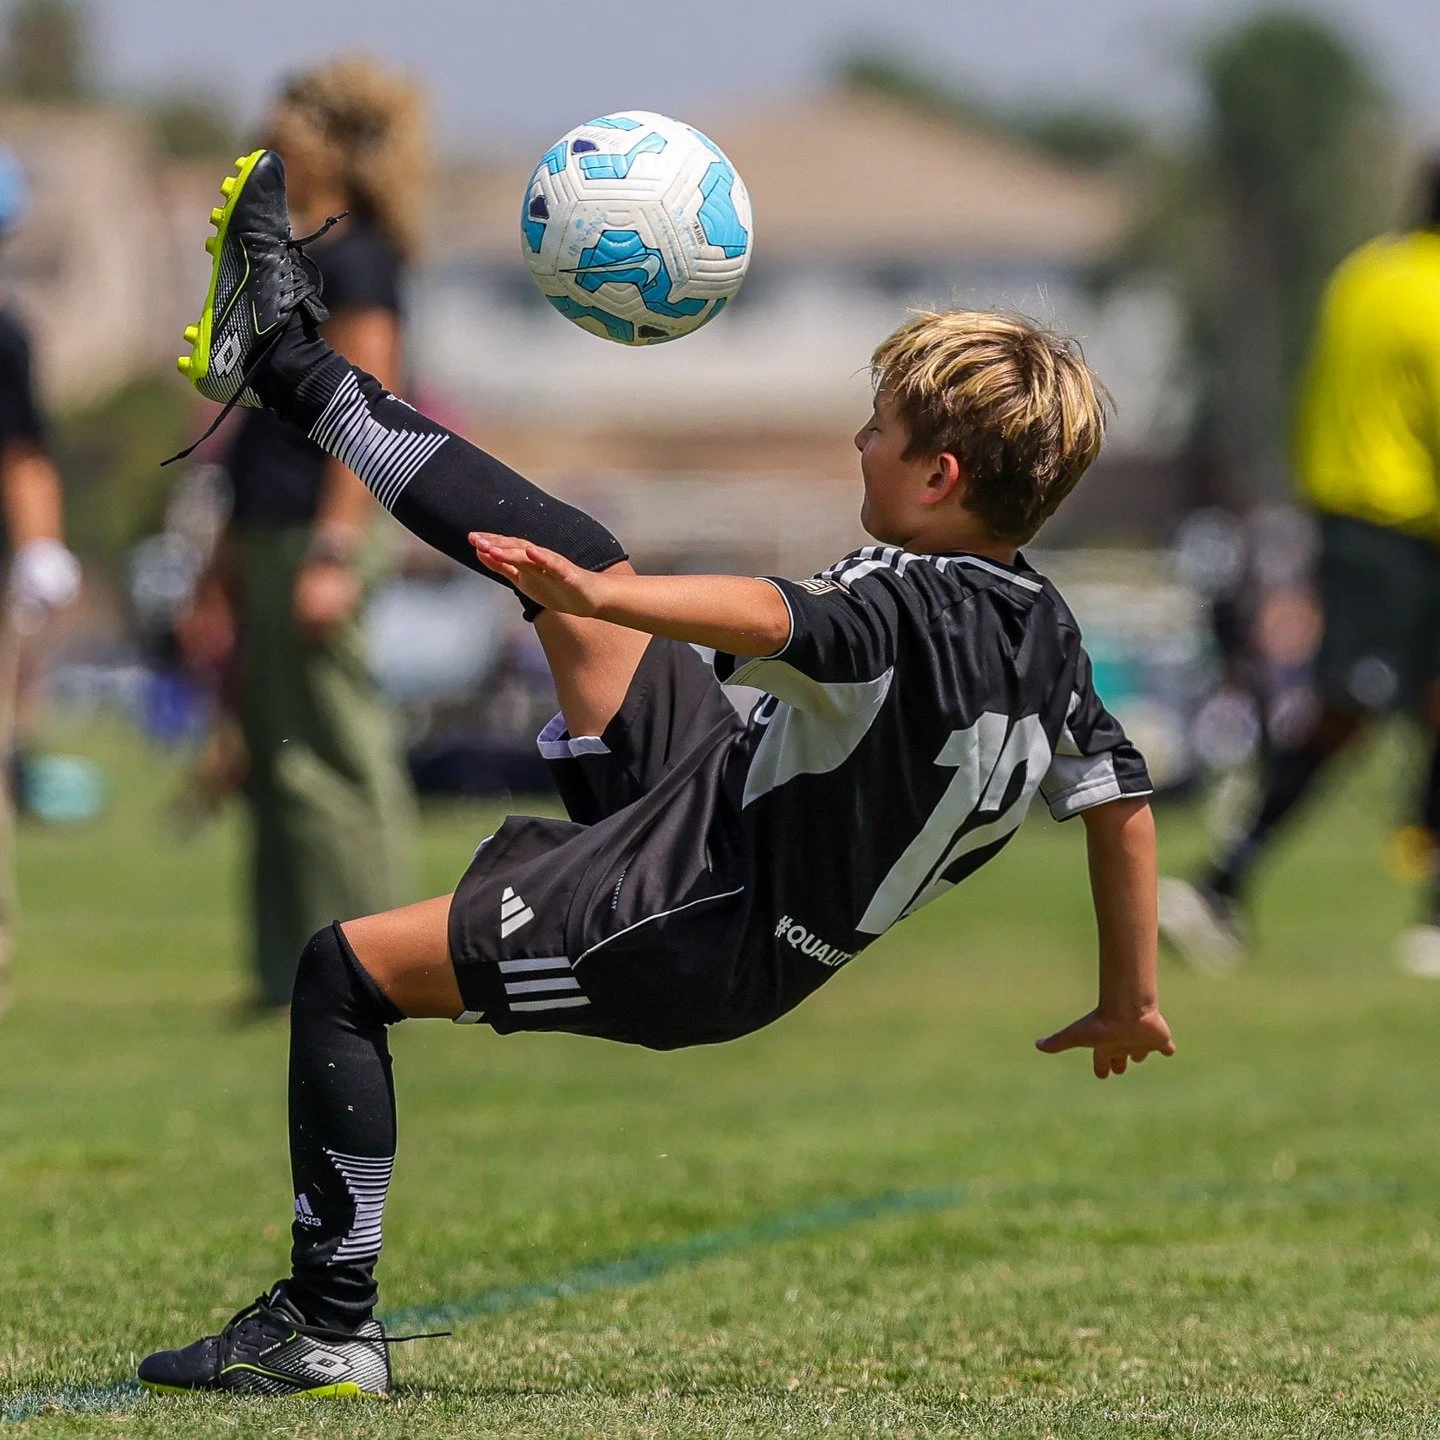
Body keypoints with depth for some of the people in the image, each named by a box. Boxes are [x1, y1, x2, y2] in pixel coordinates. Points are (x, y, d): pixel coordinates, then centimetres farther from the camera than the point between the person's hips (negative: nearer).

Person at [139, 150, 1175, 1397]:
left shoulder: (916, 610, -27)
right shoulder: (1045, 631, -2)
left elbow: (770, 618, -46)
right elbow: (1123, 798, 7)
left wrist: (594, 600, -59)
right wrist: (1130, 1001, 17)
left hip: (685, 942, -9)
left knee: (346, 971, -7)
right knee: (578, 555, 11)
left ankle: (330, 1327, -1)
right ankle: (294, 370, 21)